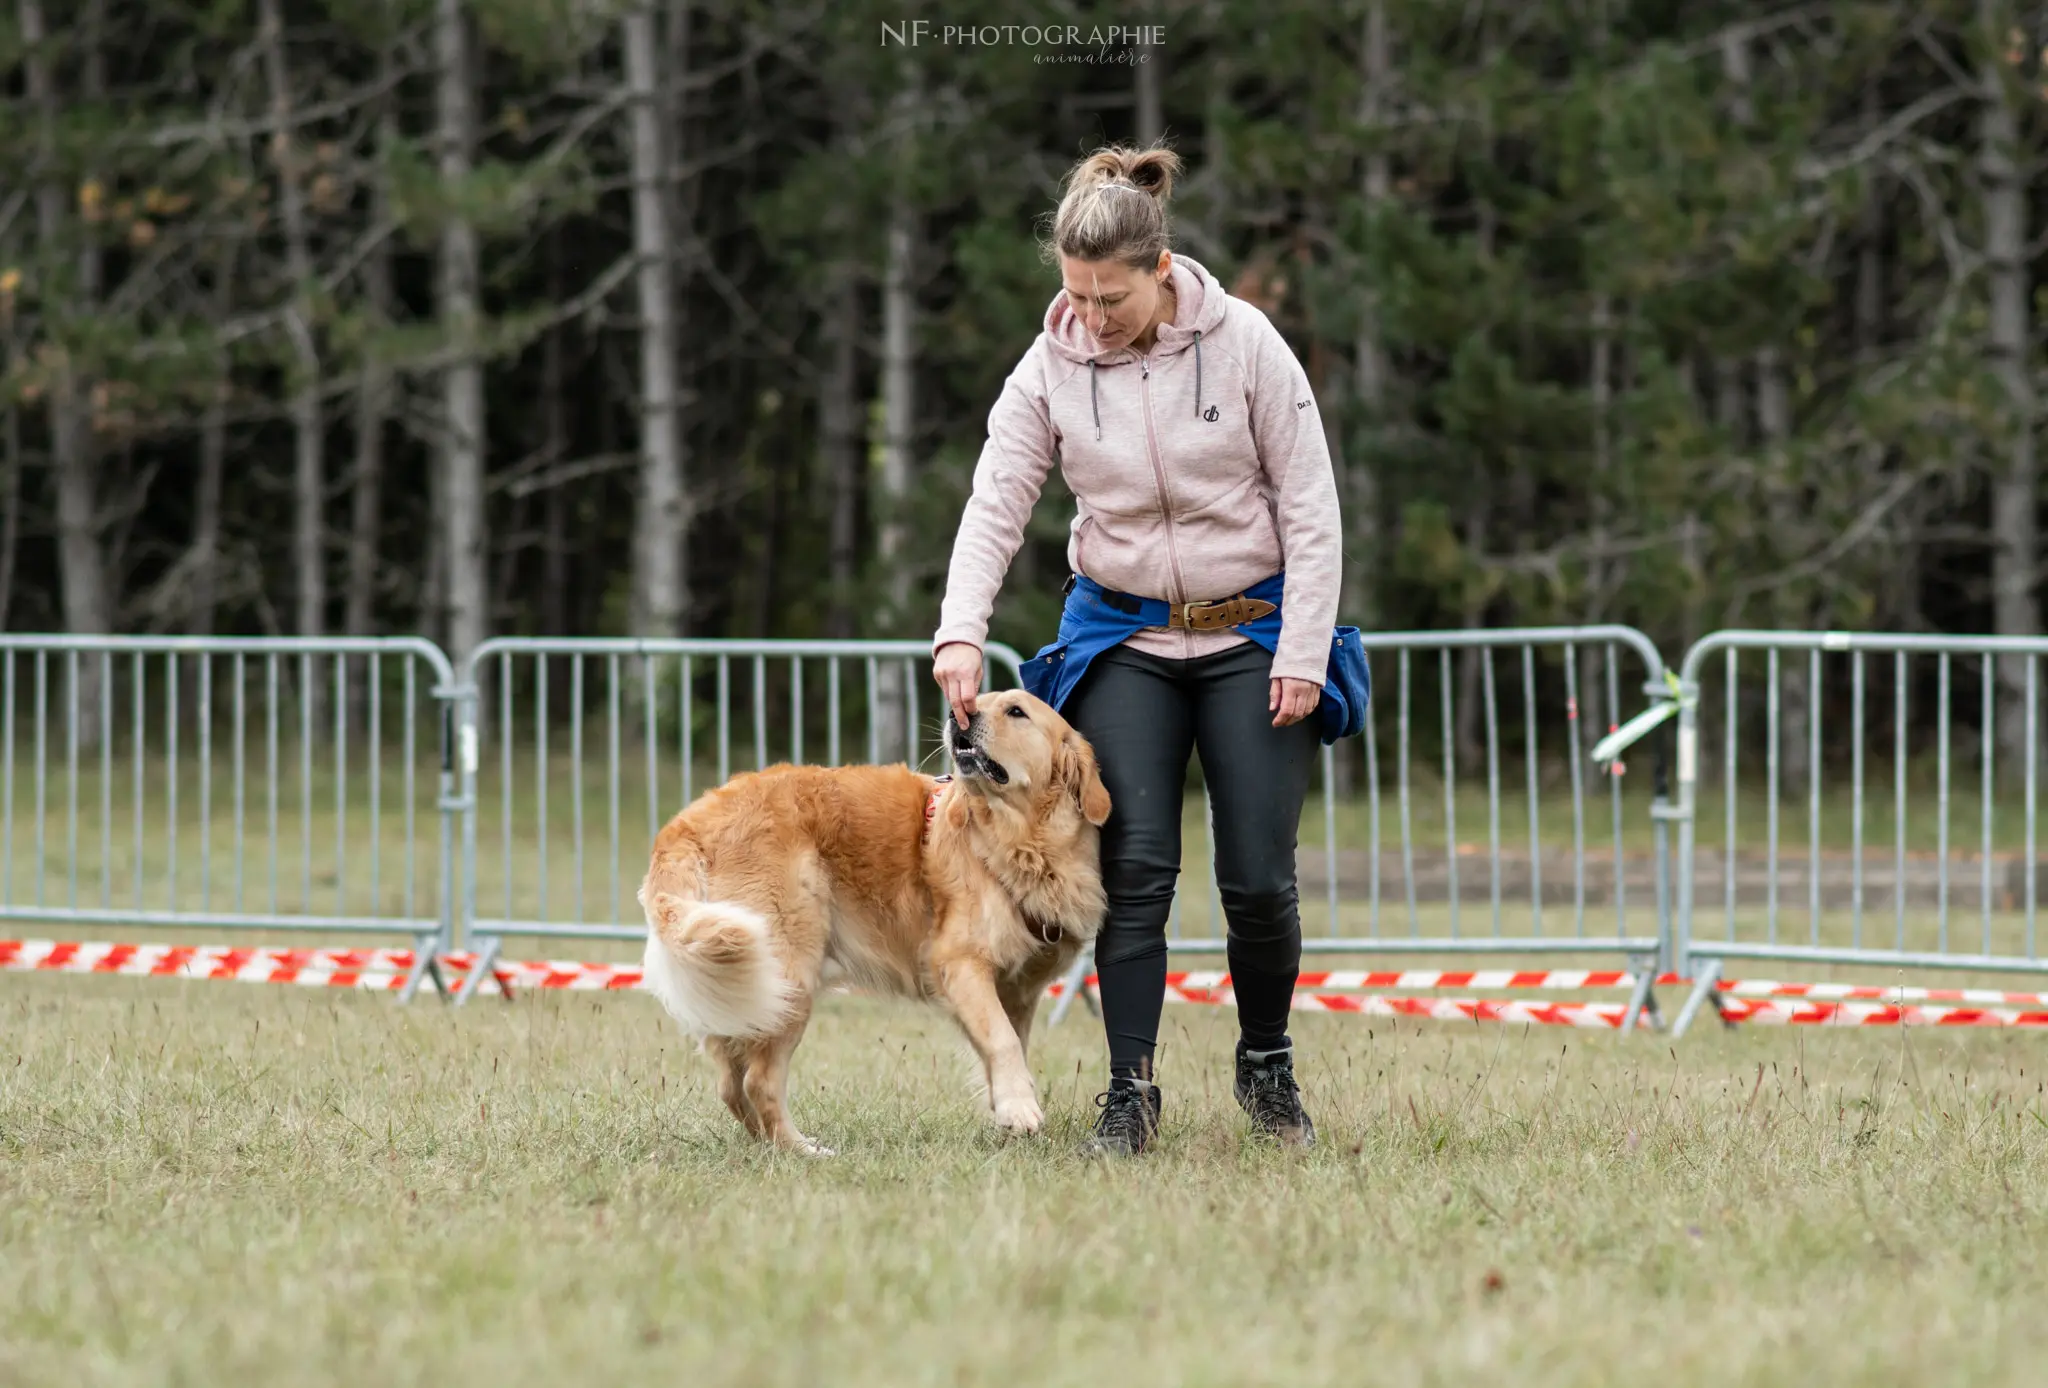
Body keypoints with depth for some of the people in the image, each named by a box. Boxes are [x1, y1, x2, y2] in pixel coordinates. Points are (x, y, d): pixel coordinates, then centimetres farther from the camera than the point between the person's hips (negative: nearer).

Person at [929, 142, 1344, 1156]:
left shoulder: (1242, 343, -11)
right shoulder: (1050, 369, -6)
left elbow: (1309, 504, -7)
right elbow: (993, 509, -8)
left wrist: (1303, 654, -11)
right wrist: (960, 633, -24)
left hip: (1252, 631, -1)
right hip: (1123, 639, 1)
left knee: (1258, 878, -3)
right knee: (1134, 870, -9)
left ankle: (1266, 1065, 19)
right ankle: (1130, 1092, -4)